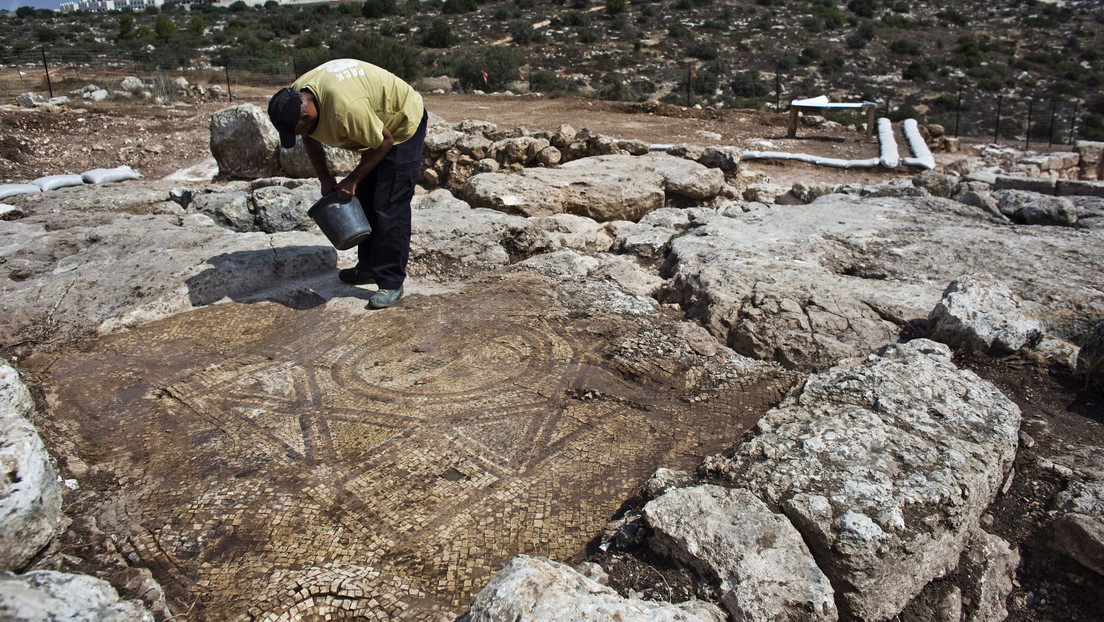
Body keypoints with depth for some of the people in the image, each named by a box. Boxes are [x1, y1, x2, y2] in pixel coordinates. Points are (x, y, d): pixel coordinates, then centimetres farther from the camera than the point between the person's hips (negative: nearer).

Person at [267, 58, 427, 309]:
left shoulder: (346, 107, -39)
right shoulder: (295, 97, -11)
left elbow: (384, 142, -26)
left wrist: (351, 180, -19)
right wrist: (325, 179, -1)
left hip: (403, 126, -9)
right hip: (374, 127, 9)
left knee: (389, 206, -13)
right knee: (364, 200, 11)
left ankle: (391, 282, -8)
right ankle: (368, 267, 23)